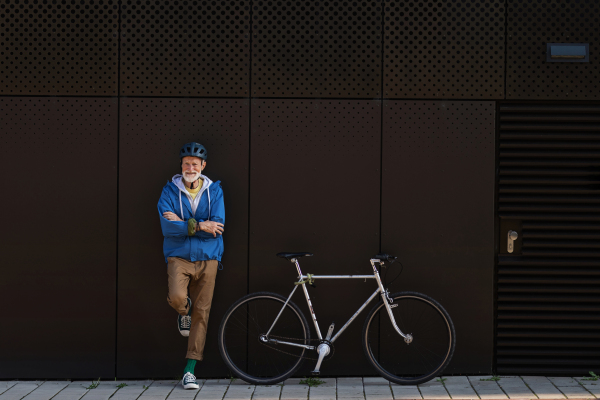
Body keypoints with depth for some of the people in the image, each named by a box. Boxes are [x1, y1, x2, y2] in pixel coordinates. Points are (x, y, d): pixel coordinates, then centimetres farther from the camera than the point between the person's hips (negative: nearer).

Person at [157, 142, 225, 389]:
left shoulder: (214, 191, 3)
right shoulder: (170, 191, 0)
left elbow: (217, 226, -9)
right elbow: (167, 227, -13)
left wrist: (183, 223, -14)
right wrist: (199, 226, -18)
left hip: (207, 258, 2)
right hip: (179, 257, -1)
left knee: (201, 314, 1)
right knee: (177, 298, -27)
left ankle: (190, 370, 9)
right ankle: (184, 312, 12)